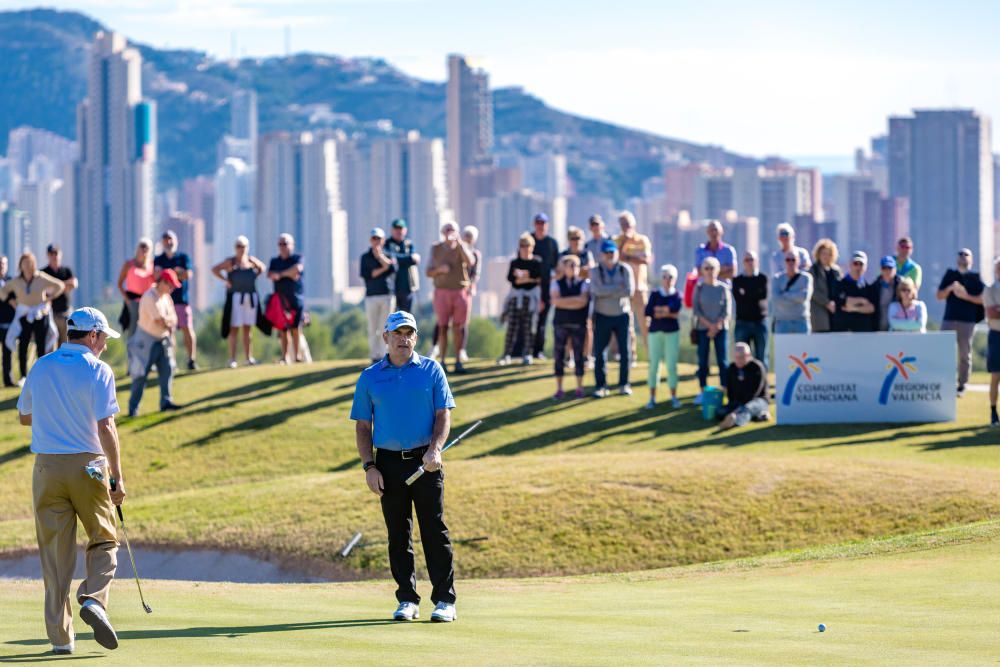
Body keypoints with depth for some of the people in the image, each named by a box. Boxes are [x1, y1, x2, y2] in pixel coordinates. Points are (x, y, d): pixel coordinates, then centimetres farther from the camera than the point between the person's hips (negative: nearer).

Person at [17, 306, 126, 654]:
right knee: (104, 541, 14)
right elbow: (105, 427, -15)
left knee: (54, 552, 6)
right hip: (88, 467, -4)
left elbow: (24, 416, 17)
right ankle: (94, 599, -12)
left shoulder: (40, 368, 7)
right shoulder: (97, 371, -9)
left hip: (47, 468, 4)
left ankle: (60, 636, 3)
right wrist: (118, 477, -12)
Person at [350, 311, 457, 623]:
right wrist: (369, 466, -1)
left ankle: (444, 600, -2)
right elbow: (362, 426, 9)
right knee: (398, 535, 4)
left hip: (425, 462, -1)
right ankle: (407, 600, 11)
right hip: (389, 462, 2)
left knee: (435, 530, -4)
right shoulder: (370, 378, 8)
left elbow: (444, 414, 2)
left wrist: (434, 449, -14)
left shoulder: (431, 370, 5)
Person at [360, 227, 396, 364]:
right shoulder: (365, 257, 8)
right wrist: (382, 269, -11)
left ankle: (384, 356, 1)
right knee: (373, 329, 0)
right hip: (371, 296, 0)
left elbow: (392, 268, -10)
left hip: (387, 295, 0)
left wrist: (379, 255, -9)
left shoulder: (388, 255, 11)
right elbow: (365, 274, -7)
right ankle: (374, 357, 3)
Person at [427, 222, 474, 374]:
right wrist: (439, 269, -15)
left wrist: (458, 243, -19)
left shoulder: (462, 248, 3)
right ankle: (442, 360, 1)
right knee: (443, 327, -3)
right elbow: (429, 272, 6)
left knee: (458, 328, 0)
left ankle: (458, 362, 4)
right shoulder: (436, 249, 6)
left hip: (460, 291, 0)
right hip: (442, 291, 0)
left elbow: (470, 262, -17)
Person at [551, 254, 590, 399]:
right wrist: (575, 300, -12)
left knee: (578, 355, 2)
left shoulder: (584, 283, 2)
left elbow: (583, 301, -14)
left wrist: (564, 301, -12)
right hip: (560, 324, 1)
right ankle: (559, 388, 7)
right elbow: (556, 301, -12)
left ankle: (579, 388, 10)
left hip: (579, 325, -1)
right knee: (559, 356, 1)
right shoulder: (557, 283, 5)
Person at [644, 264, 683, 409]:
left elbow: (675, 307, -18)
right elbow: (648, 312, -12)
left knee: (671, 365, 1)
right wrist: (669, 314, -12)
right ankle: (652, 398, 12)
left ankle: (673, 397, 12)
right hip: (655, 332, 0)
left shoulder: (677, 295, 2)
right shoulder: (655, 294, 2)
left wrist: (658, 310, -12)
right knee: (653, 365, 4)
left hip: (672, 333, 0)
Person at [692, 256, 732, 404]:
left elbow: (727, 311, -2)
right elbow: (696, 310, -2)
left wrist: (717, 327, -11)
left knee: (722, 360, -3)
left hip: (721, 329, -1)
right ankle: (702, 391, 7)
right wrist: (709, 325, -12)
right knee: (702, 361, 1)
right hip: (703, 329, 1)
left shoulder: (724, 288, 0)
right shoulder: (699, 288, 1)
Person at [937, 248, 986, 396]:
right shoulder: (950, 275, 13)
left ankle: (962, 386, 7)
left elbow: (982, 299, -1)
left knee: (965, 354, 1)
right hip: (949, 319, 2)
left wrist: (966, 296, -12)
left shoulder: (975, 278, 6)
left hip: (967, 321, -2)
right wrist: (950, 288, -8)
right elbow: (940, 296, 10)